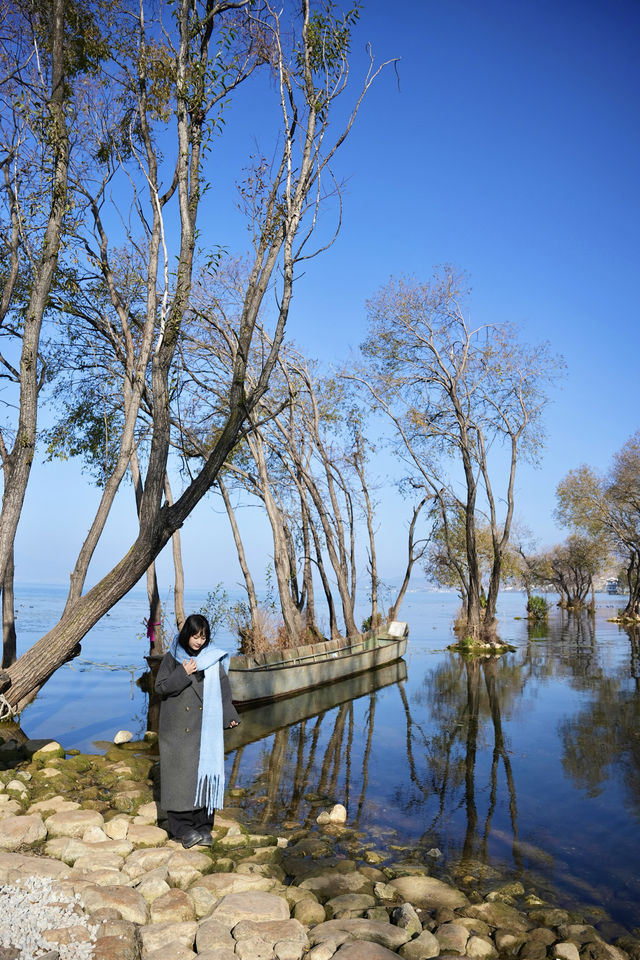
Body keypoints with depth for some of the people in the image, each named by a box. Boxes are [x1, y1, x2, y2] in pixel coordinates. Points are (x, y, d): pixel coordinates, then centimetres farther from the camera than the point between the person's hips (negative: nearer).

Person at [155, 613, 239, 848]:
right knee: (180, 775, -2)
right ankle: (183, 828, 7)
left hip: (206, 730, 2)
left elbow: (223, 690, 6)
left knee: (205, 773, 1)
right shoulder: (172, 658, 0)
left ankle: (203, 825, 13)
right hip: (178, 729, -2)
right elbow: (160, 687, -4)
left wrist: (230, 716, -6)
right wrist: (183, 674, -17)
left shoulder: (213, 659, 4)